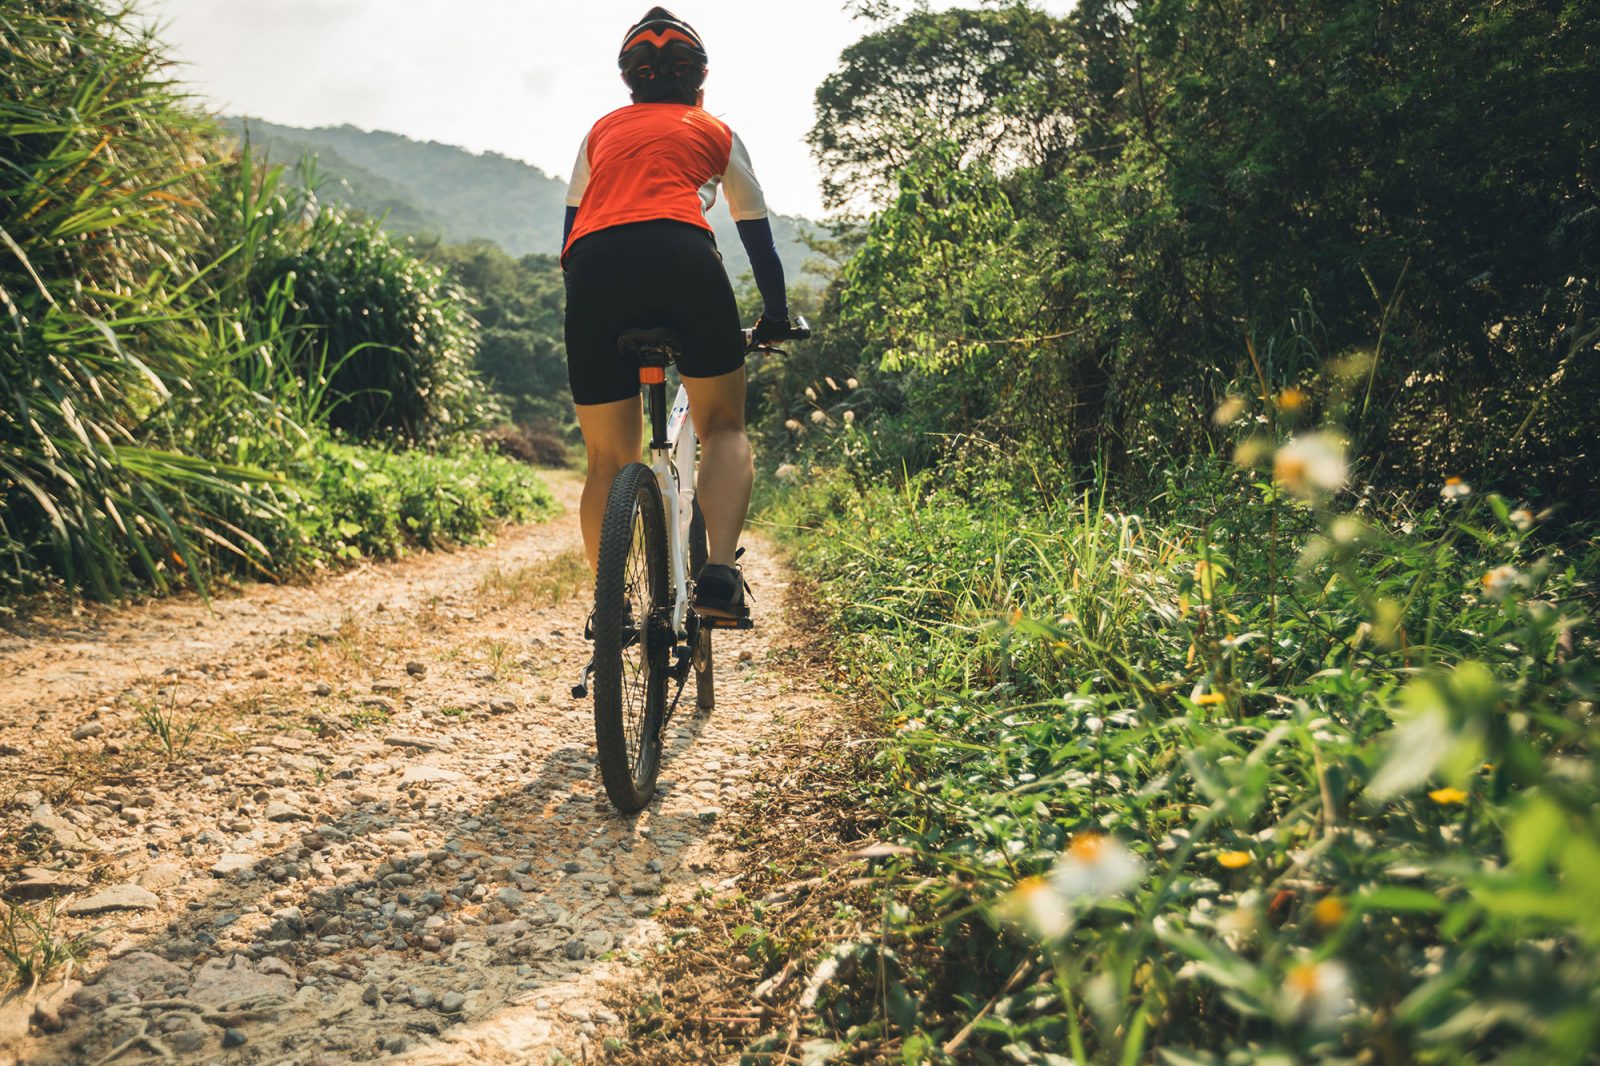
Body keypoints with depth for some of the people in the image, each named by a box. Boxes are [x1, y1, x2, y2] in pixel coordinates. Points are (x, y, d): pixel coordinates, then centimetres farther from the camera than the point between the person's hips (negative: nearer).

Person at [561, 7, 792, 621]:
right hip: (681, 257, -2)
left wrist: (596, 307, 47)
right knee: (724, 427, 10)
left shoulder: (601, 132, 34)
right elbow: (759, 241, 33)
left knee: (609, 461, 12)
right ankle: (719, 572, -12)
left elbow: (570, 233, 35)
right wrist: (776, 318, 45)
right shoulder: (716, 133, 28)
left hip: (592, 270, 2)